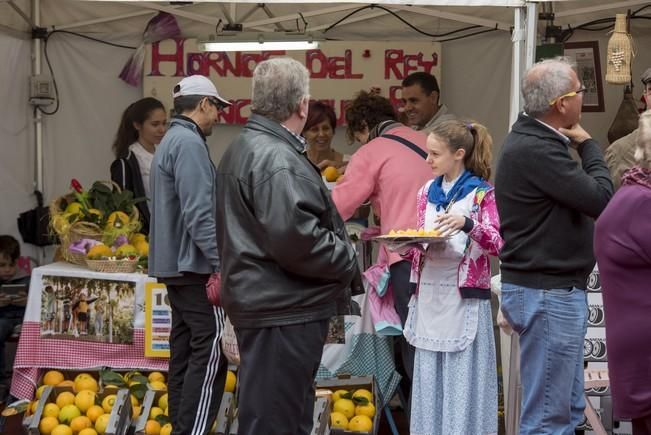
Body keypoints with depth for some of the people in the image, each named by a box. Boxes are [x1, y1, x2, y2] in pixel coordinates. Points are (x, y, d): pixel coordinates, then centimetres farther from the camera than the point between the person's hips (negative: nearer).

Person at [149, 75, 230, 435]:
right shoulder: (190, 143, -15)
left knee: (185, 350, 12)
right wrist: (224, 262, -22)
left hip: (174, 263, 11)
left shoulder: (170, 141, 18)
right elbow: (199, 214, -23)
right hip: (193, 264, -11)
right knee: (211, 351, -11)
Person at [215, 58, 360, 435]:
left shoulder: (245, 148, 16)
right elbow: (296, 238, -28)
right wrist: (348, 261, -12)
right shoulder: (277, 159, -18)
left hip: (263, 302, 11)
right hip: (285, 311, -11)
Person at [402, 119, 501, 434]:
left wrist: (468, 223, -27)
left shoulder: (481, 192, -4)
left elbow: (498, 244, -12)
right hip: (429, 294, 5)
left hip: (465, 296, -5)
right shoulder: (427, 192, 12)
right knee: (429, 378, 8)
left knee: (463, 378, -3)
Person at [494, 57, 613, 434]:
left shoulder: (535, 139, 13)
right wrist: (588, 145, -5)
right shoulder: (536, 150, -21)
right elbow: (600, 198, -18)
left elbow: (583, 197, 16)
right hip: (548, 293, -11)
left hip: (554, 290, 11)